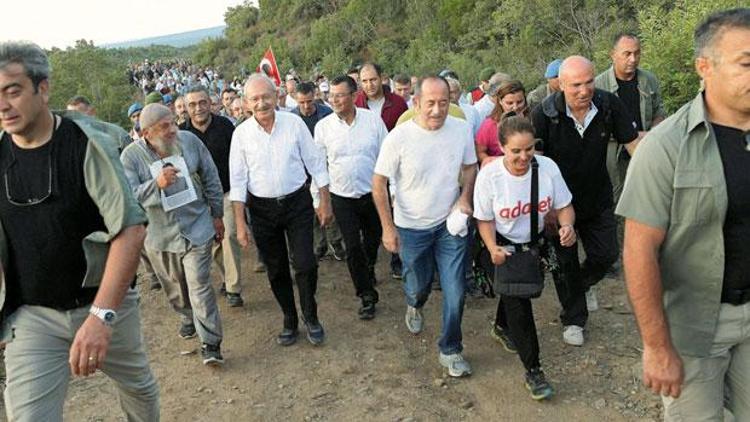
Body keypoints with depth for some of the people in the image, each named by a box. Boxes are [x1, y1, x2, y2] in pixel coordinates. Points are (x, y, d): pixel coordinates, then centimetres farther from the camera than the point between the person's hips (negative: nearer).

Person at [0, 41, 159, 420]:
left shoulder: (86, 144, -15)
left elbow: (130, 230, -23)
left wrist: (102, 314, -32)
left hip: (105, 302, -2)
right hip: (31, 315, 2)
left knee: (139, 386, 19)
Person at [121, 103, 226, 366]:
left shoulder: (190, 140, -8)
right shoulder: (131, 155, -13)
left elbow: (211, 179, 2)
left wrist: (217, 216, 7)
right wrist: (157, 184, -33)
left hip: (197, 227, -1)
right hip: (159, 234, 1)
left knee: (199, 285, -4)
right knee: (174, 285, 19)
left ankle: (210, 342, 6)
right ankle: (188, 318, 47)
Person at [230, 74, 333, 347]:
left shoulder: (294, 123, -7)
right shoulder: (241, 134, -6)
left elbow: (316, 163, -1)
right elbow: (237, 180, -2)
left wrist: (325, 202, 0)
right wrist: (240, 223, -5)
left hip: (297, 202, -1)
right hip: (262, 209, 1)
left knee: (305, 264, -4)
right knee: (276, 271, 11)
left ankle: (311, 316, 21)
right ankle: (289, 321, 31)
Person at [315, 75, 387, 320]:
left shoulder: (373, 120, -6)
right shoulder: (323, 126, -5)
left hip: (372, 193, 1)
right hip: (342, 197, 0)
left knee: (373, 240, 17)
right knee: (352, 247, 0)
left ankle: (369, 270, 50)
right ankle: (367, 296, 14)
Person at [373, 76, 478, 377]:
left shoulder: (461, 129, -10)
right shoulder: (399, 137, -18)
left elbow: (470, 166, 7)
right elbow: (379, 182, -10)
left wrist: (465, 198, -10)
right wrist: (388, 227, -11)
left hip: (450, 224, 2)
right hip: (412, 227, -1)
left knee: (455, 292, 0)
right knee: (418, 285, 18)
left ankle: (450, 351, 22)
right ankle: (414, 307, 56)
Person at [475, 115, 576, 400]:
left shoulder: (547, 167, -20)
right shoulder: (489, 175, -25)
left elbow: (564, 206, -9)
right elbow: (485, 219, -12)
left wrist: (567, 226, -31)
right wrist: (493, 248, -29)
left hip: (536, 242, 4)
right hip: (505, 246, -3)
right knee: (517, 301, -10)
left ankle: (502, 326, 54)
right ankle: (532, 370, 3)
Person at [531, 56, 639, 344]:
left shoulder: (609, 105, -14)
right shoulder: (544, 114, -22)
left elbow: (633, 143, -5)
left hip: (598, 198, 3)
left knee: (606, 254, 11)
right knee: (566, 263, 9)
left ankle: (585, 283, 47)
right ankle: (573, 319, 29)